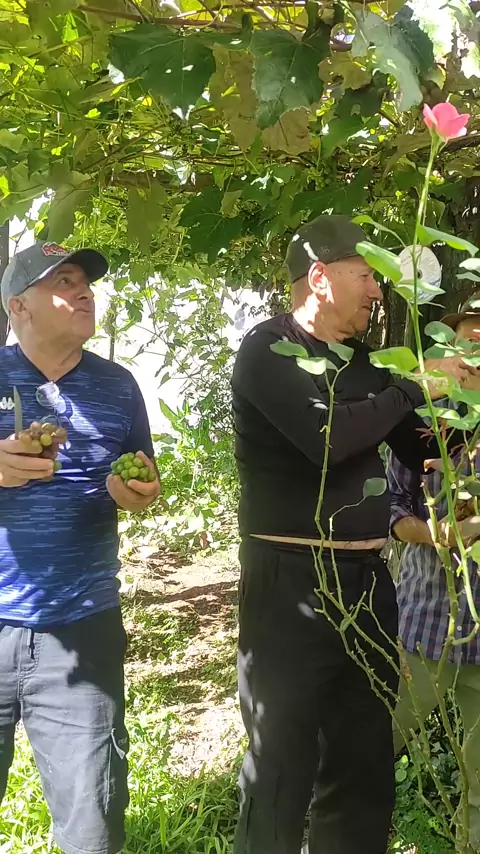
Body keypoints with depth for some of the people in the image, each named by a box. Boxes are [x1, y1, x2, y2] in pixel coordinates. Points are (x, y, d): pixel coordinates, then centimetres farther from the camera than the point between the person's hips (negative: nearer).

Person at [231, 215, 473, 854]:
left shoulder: (364, 362, 13)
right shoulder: (269, 349, -7)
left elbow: (422, 448, 19)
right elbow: (329, 436, -23)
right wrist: (416, 386, -11)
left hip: (368, 578, 7)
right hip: (293, 580, -7)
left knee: (366, 763, 16)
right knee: (282, 765, 3)